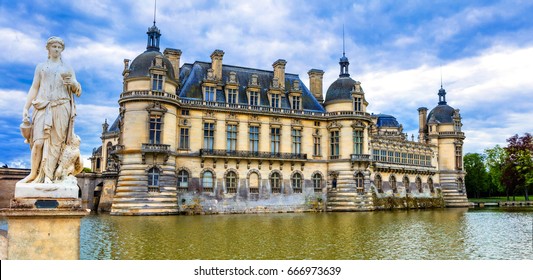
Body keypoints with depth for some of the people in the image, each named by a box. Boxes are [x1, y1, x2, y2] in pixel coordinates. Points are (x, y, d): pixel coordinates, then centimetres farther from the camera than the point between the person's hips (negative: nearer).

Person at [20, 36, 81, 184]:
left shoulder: (68, 69, 18)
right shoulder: (40, 67, 18)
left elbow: (77, 91, 11)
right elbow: (34, 88, 11)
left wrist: (73, 83, -12)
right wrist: (26, 108, 2)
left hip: (61, 108, 0)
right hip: (43, 107, 0)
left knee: (55, 142, -8)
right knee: (38, 142, -13)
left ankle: (48, 175, -9)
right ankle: (33, 173, -1)